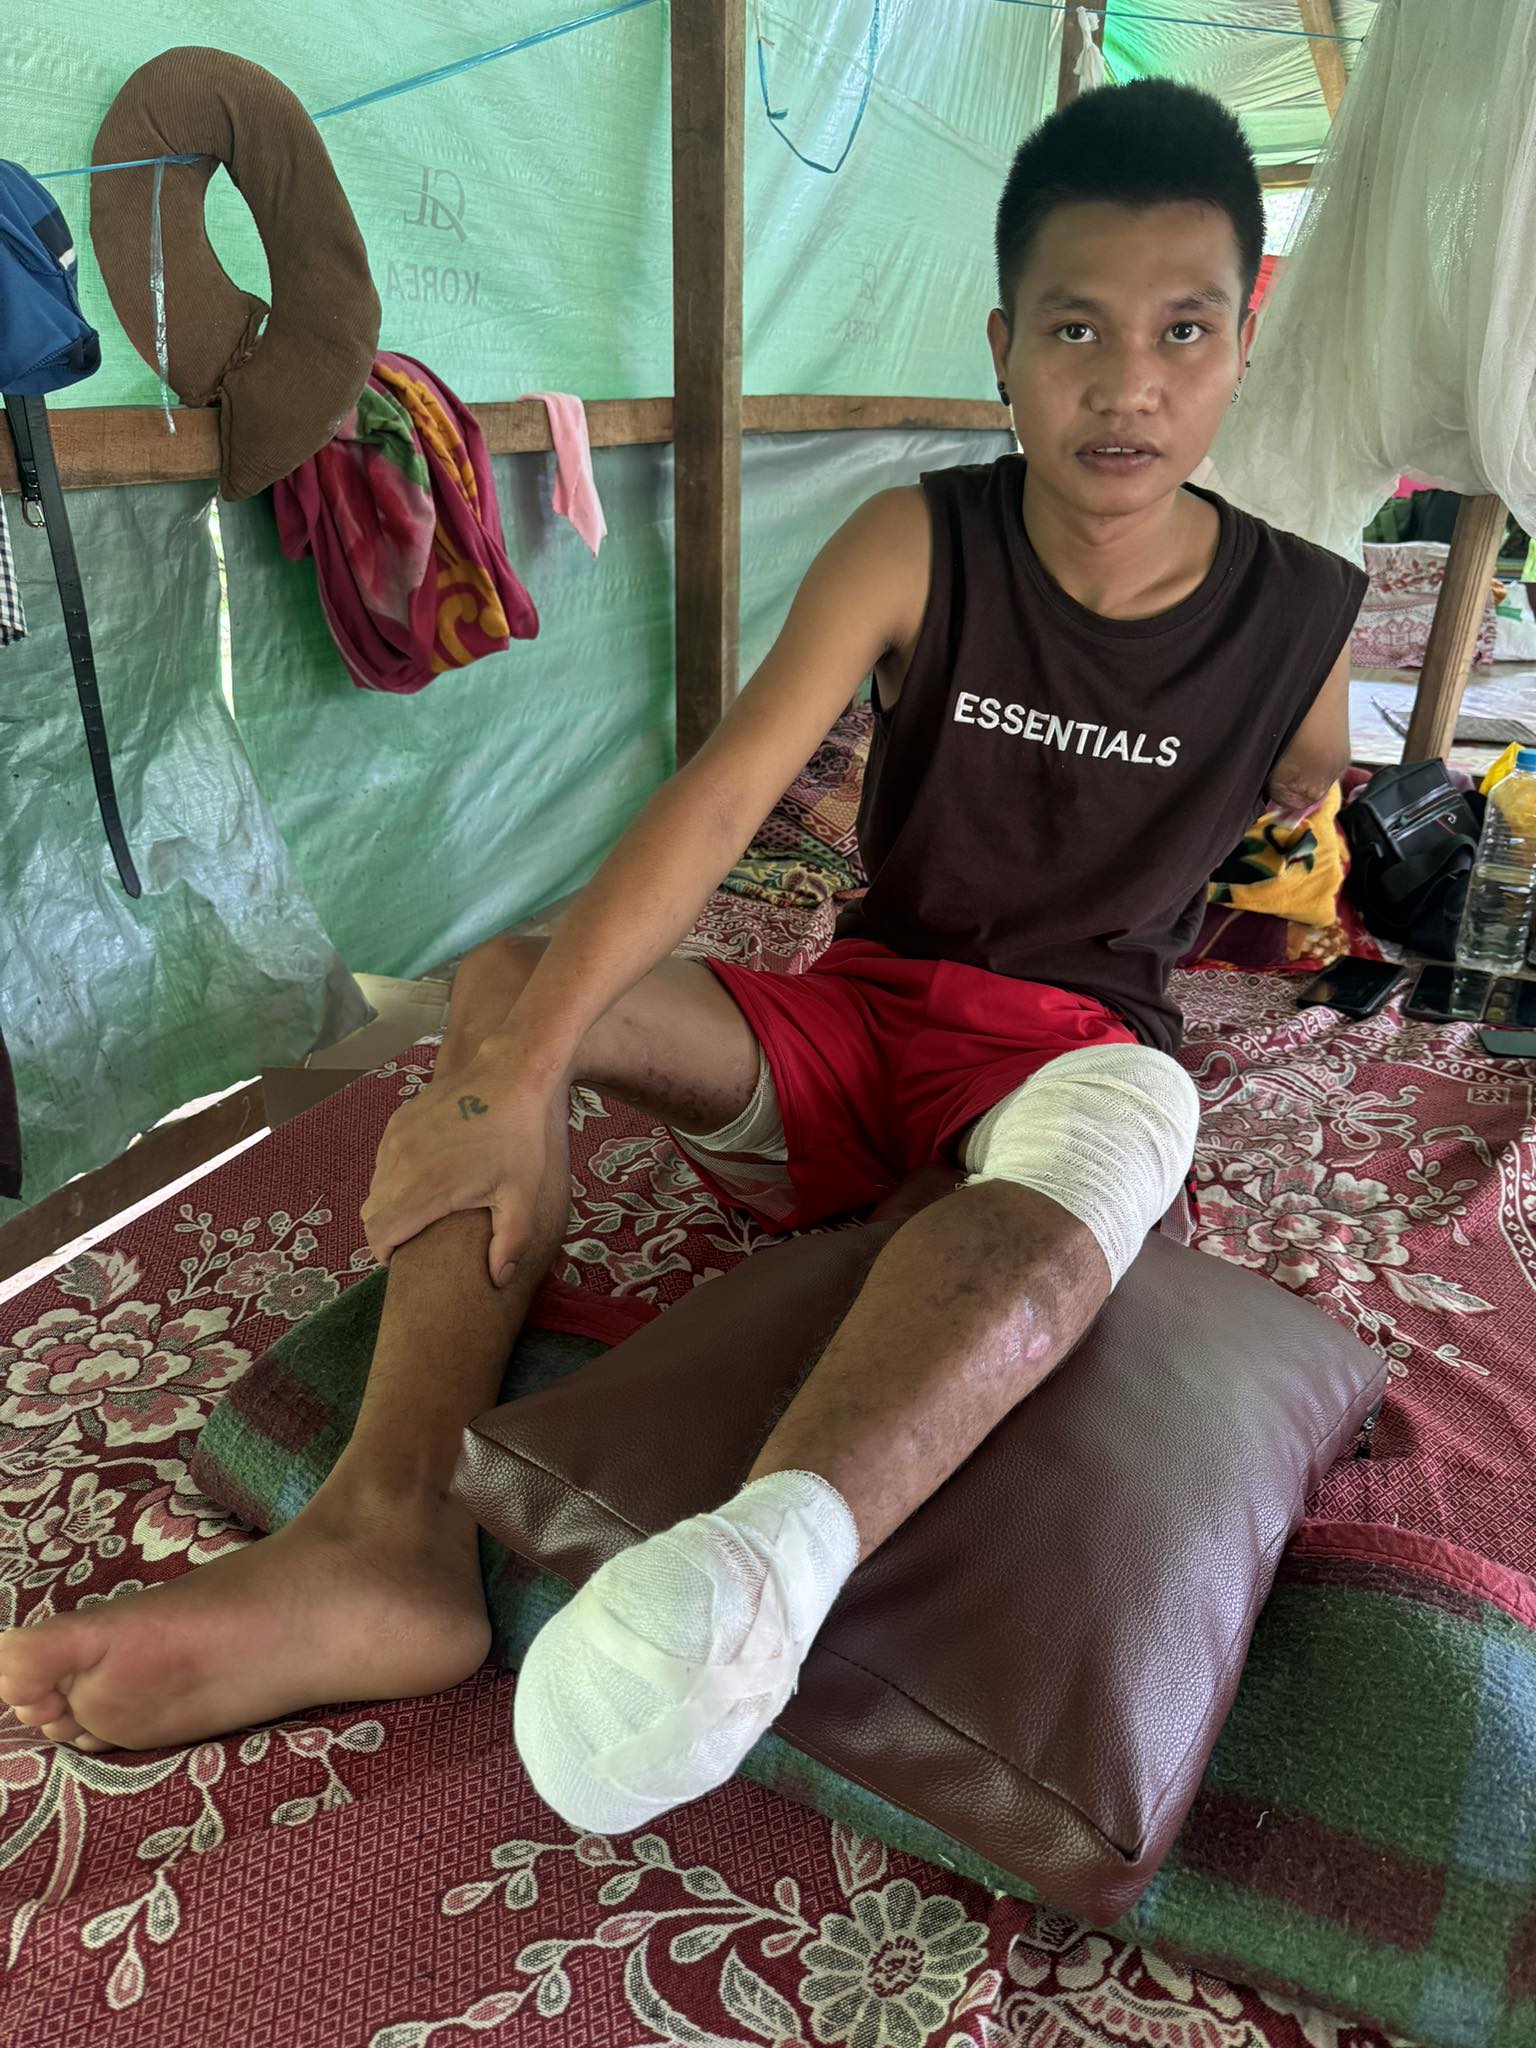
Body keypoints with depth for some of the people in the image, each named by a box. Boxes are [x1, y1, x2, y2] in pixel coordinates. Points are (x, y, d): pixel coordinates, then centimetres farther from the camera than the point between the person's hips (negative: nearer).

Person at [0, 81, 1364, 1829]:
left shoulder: (1300, 625, -4)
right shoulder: (915, 547, -8)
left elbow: (1300, 826, 20)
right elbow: (721, 796, -23)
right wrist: (517, 1073, -32)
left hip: (1075, 1036, -1)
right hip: (853, 1016, 2)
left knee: (1121, 1120, -39)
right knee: (505, 985, -20)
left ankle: (781, 1544, -65)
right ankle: (389, 1532, -36)